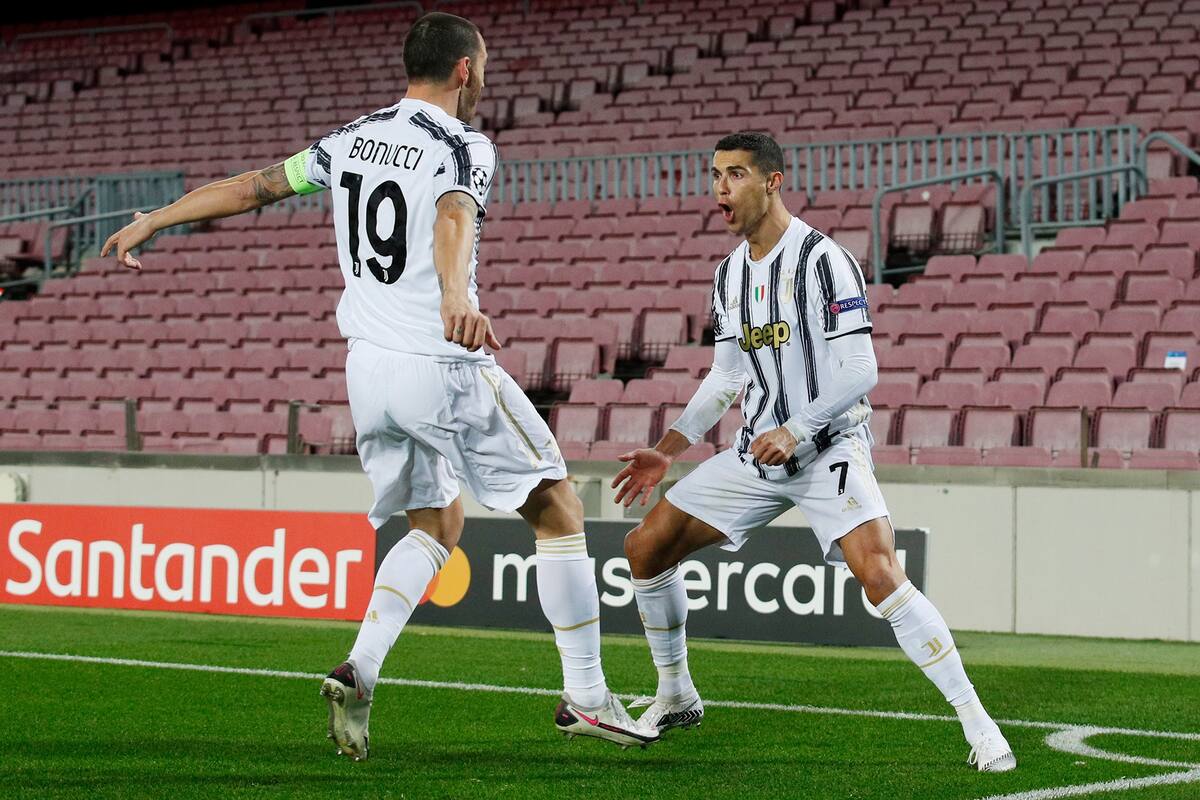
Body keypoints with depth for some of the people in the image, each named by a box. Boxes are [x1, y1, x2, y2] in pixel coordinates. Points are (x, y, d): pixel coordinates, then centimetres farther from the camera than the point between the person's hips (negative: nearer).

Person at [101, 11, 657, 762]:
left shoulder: (353, 138, 10)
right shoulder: (465, 147, -10)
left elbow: (254, 186, 15)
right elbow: (453, 220, -31)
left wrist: (152, 221, 27)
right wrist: (456, 299, -51)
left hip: (369, 367, 7)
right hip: (444, 369, -7)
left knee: (437, 526, 22)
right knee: (559, 509, 6)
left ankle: (359, 672, 2)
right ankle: (586, 697, 7)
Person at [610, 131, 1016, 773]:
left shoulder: (823, 262, -15)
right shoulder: (730, 273, 10)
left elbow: (858, 372, -19)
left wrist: (793, 431, -27)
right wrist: (667, 450, 14)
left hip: (829, 448, -8)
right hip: (758, 453, 8)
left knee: (879, 574, -27)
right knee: (646, 547, 3)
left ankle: (977, 725, -21)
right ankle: (675, 697, 22)